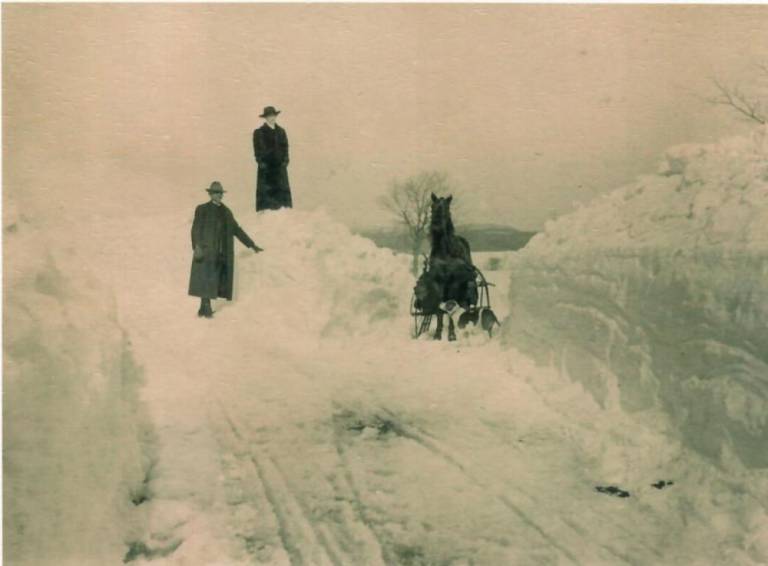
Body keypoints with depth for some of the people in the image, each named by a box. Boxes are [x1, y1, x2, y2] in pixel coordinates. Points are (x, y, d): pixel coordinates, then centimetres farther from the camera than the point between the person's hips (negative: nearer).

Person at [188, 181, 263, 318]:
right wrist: (197, 246, -24)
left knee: (216, 281, 1)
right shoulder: (202, 209, 0)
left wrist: (252, 245, 17)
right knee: (206, 278, -9)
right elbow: (196, 228, -9)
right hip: (206, 251, -5)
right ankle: (206, 308, -6)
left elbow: (236, 230, 19)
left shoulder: (226, 212, 15)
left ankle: (203, 308, 6)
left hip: (221, 253, 5)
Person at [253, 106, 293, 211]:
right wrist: (261, 162, -12)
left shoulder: (281, 131, 14)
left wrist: (285, 160, 1)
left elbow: (285, 148, 13)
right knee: (266, 190, -6)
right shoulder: (259, 132, 1)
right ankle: (266, 209, -4)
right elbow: (258, 150, -3)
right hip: (266, 166, -4)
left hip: (280, 166, 4)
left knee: (282, 189, 1)